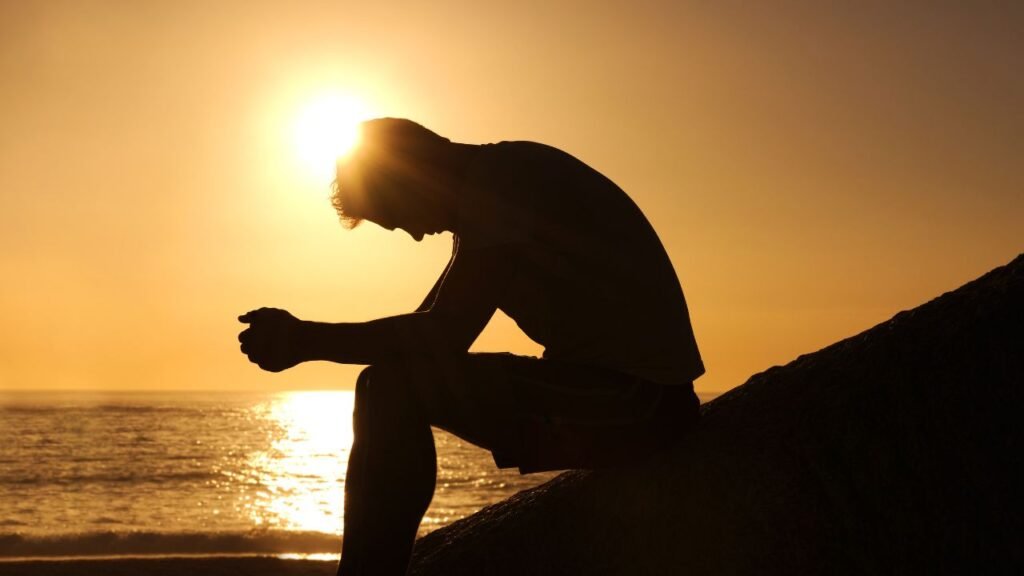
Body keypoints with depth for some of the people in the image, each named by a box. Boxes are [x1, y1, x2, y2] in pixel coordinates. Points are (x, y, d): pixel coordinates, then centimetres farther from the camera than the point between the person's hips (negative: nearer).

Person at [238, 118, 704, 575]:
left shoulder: (502, 184, -14)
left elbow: (446, 336, -23)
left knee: (391, 389, -18)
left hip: (636, 398, -11)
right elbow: (434, 329, 16)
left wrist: (306, 340, -15)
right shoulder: (502, 180, 16)